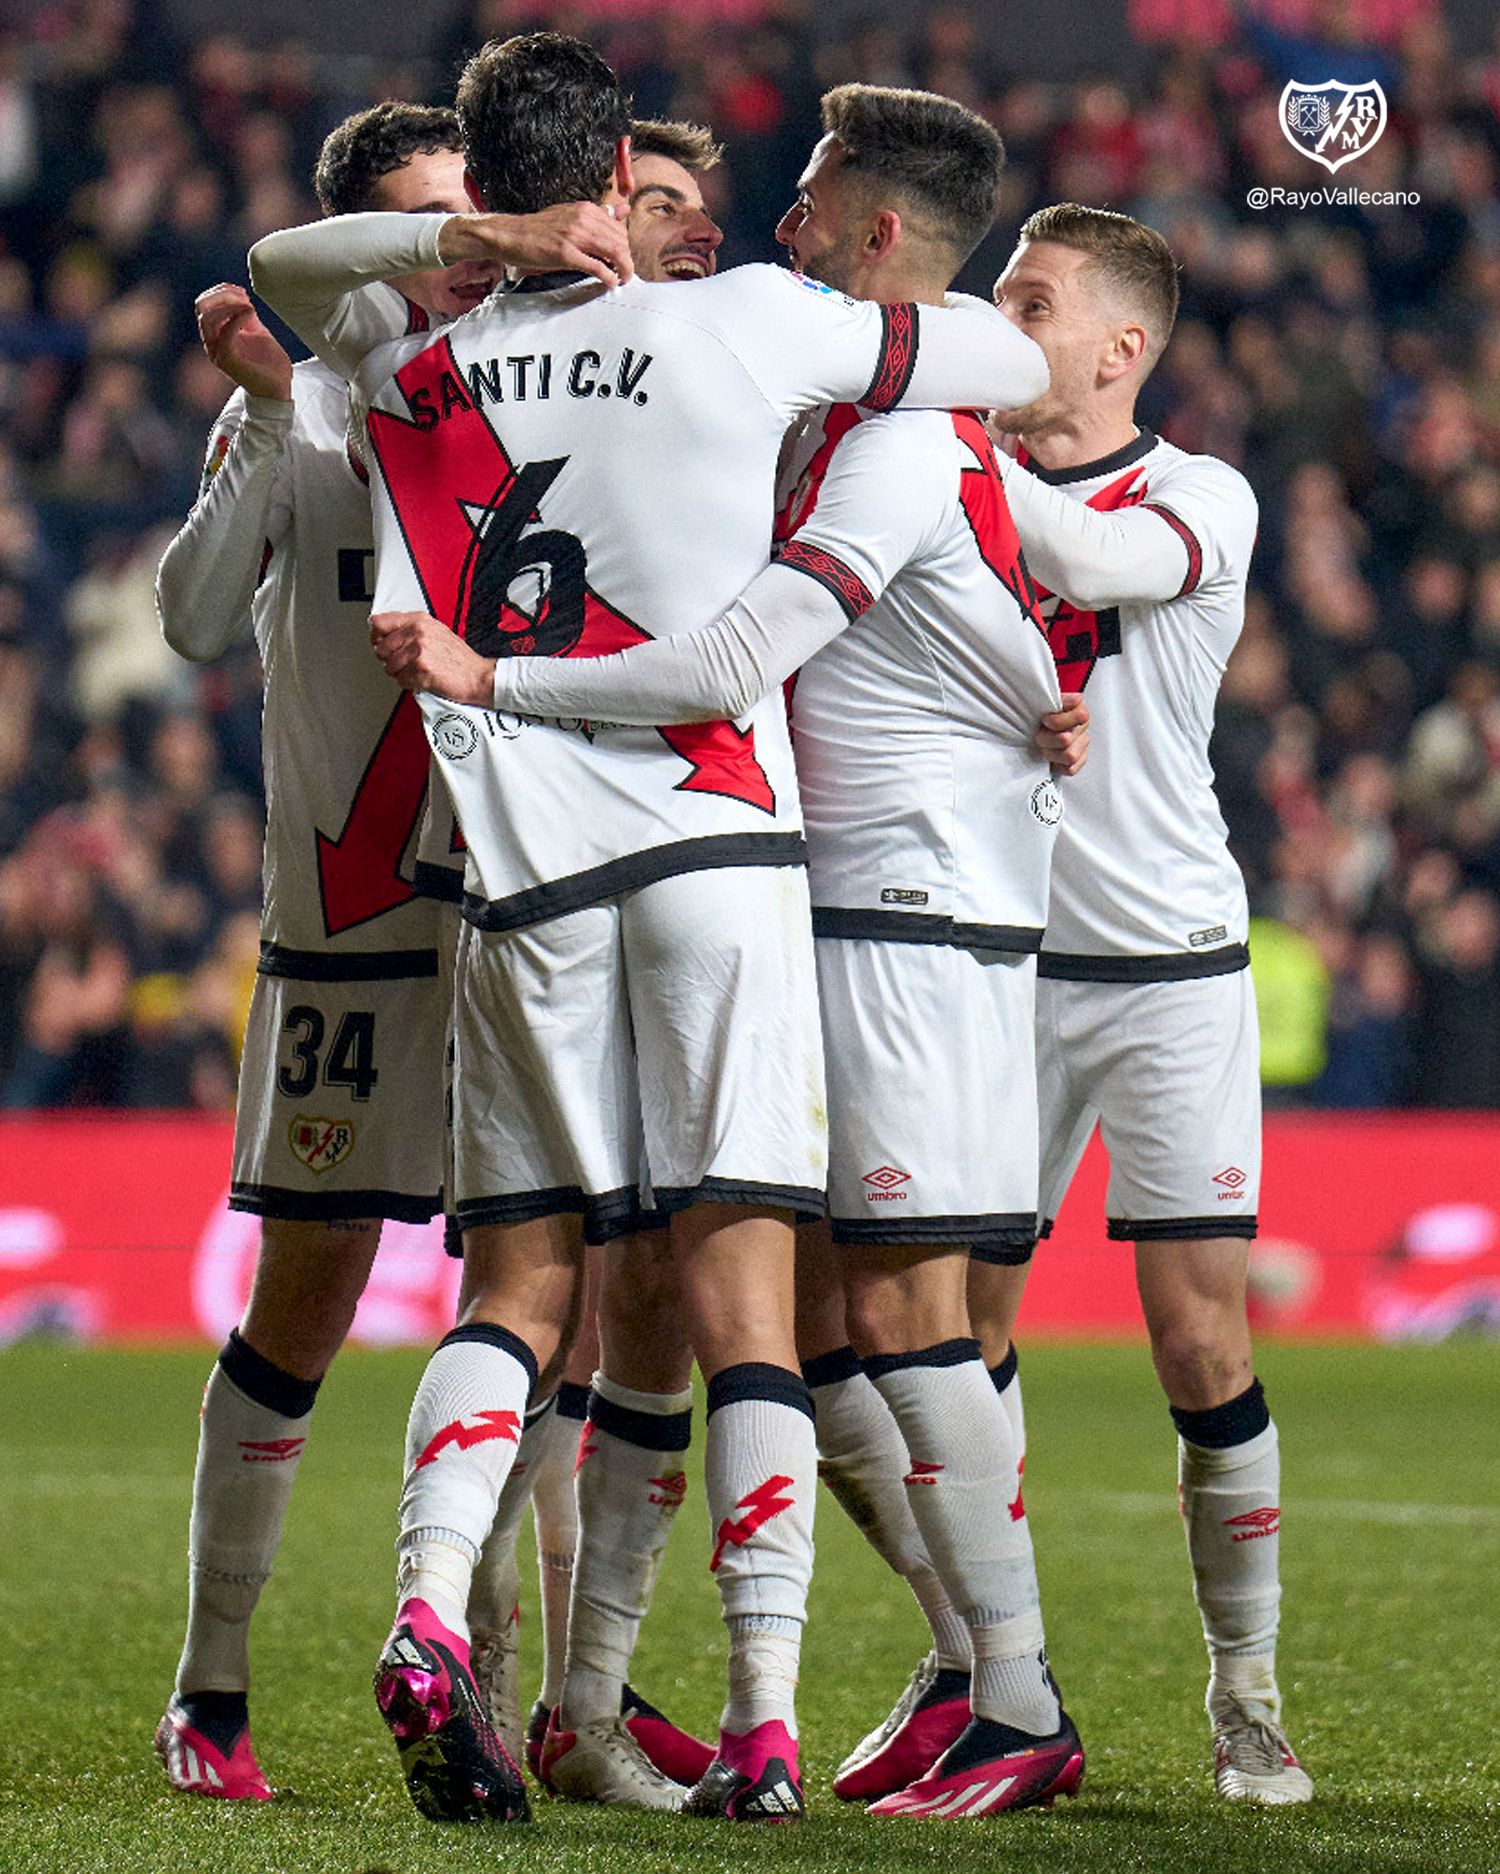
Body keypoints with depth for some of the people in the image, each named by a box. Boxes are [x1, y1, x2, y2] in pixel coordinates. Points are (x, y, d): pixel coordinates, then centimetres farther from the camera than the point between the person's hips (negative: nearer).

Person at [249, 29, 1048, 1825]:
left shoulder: (420, 374, 8)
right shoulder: (745, 326, -1)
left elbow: (285, 262, 30)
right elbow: (1013, 361, 10)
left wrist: (481, 245, 21)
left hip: (521, 882, 2)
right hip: (720, 851, -2)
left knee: (517, 1285, 9)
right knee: (739, 1283, -3)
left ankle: (429, 1610, -14)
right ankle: (763, 1715, -8)